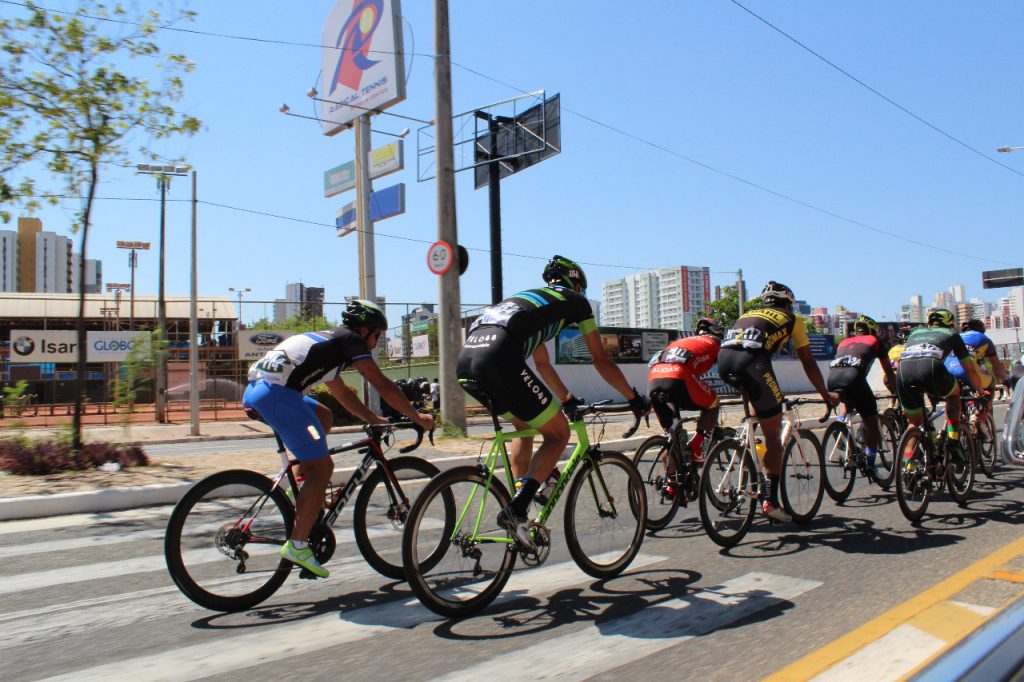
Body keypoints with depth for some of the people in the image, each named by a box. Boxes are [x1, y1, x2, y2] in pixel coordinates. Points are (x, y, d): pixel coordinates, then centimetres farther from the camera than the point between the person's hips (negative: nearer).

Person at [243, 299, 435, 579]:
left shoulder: (327, 341, 31)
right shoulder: (351, 340, 5)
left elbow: (341, 392, 40)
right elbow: (384, 387, 2)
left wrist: (374, 419, 40)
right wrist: (416, 417, 11)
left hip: (255, 389, 10)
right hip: (276, 392, -10)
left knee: (323, 415, 29)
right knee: (321, 468, -3)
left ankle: (306, 494, 24)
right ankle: (298, 546, -2)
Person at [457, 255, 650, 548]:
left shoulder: (531, 297, 39)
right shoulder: (576, 301, 20)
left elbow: (542, 364, 47)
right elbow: (602, 361, 22)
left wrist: (568, 400, 56)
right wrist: (635, 398, 34)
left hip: (465, 360, 8)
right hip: (498, 359, -8)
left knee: (525, 426, 28)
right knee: (558, 435, 7)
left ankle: (518, 509, 24)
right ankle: (515, 511, -7)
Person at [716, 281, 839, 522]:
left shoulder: (749, 314, 37)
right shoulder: (793, 319, 26)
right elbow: (808, 363, 26)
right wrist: (826, 395, 37)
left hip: (723, 360, 5)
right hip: (750, 362, -5)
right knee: (773, 435, 7)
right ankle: (771, 501, 7)